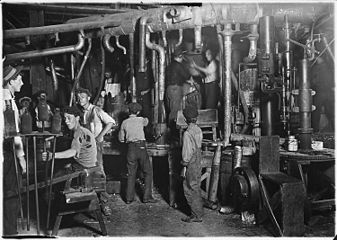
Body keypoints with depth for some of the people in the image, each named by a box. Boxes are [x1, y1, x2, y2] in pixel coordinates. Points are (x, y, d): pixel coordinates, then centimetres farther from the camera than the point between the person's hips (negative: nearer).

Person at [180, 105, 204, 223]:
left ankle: (196, 215, 8)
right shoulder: (198, 130, 5)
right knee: (195, 188, 17)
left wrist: (184, 164, -9)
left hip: (191, 164, -8)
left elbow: (187, 152, -19)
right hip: (198, 162, 8)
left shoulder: (187, 133, -19)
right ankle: (198, 212, 25)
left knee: (190, 189, 2)